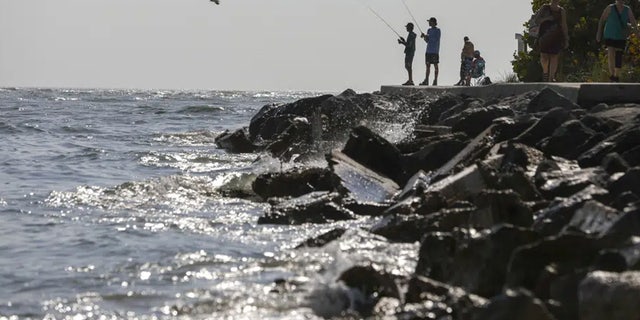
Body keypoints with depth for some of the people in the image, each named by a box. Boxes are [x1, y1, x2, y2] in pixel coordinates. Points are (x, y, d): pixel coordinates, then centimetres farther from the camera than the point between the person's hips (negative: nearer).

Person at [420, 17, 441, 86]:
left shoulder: (437, 30, -5)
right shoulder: (429, 30, 15)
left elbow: (436, 39, -15)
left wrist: (428, 36, -16)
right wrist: (424, 36, -2)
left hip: (435, 51, -7)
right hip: (428, 51, 7)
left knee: (435, 66, -3)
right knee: (428, 65, 4)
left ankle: (435, 81, 0)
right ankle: (426, 81, 4)